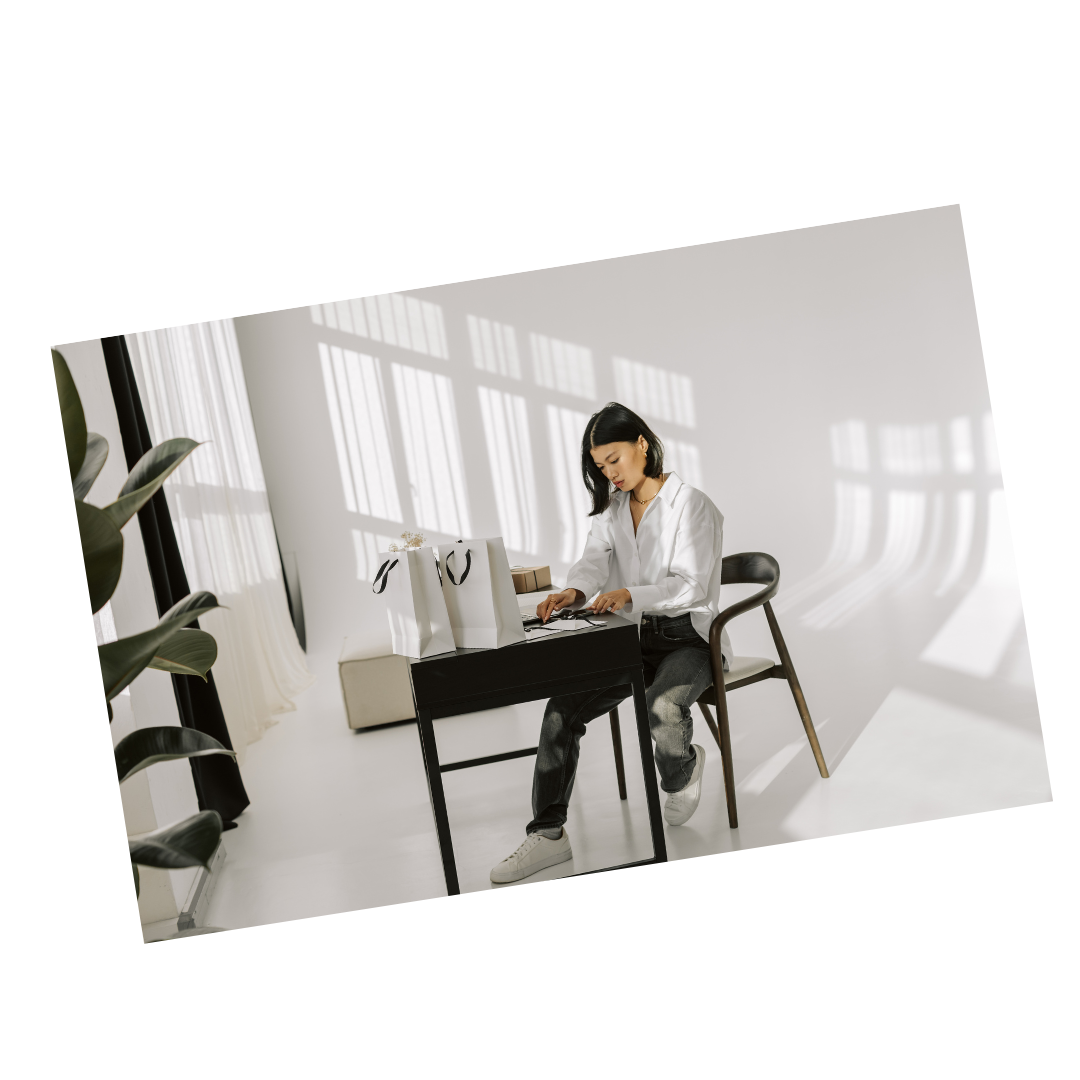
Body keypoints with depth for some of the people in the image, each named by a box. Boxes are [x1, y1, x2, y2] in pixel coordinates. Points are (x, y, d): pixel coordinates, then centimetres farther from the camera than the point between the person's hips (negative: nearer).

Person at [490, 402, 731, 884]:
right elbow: (594, 559, -2)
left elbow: (690, 586, -17)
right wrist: (575, 591, -26)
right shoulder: (611, 509, 11)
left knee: (663, 708, -36)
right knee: (561, 709, -16)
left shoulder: (691, 505, -9)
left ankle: (682, 771, 2)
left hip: (689, 637, -5)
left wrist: (629, 594, -34)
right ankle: (547, 835, -8)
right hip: (634, 637, 5)